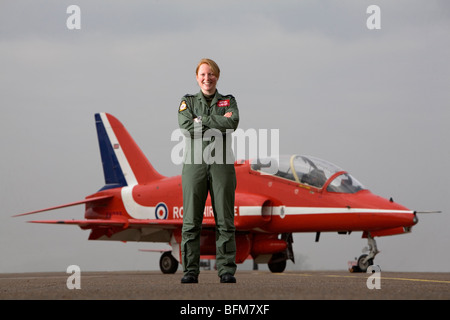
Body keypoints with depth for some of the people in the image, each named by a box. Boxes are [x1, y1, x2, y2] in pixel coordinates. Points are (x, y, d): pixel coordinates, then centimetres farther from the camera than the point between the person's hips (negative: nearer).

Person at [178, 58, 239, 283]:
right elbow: (187, 128, -7)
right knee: (191, 221, -3)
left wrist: (202, 119, -8)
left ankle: (227, 270, 1)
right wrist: (218, 122, -7)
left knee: (225, 220, -2)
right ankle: (190, 270, 1)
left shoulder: (228, 102, 13)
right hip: (194, 163, 0)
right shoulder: (188, 102, 12)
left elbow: (232, 123, -8)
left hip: (221, 164, 0)